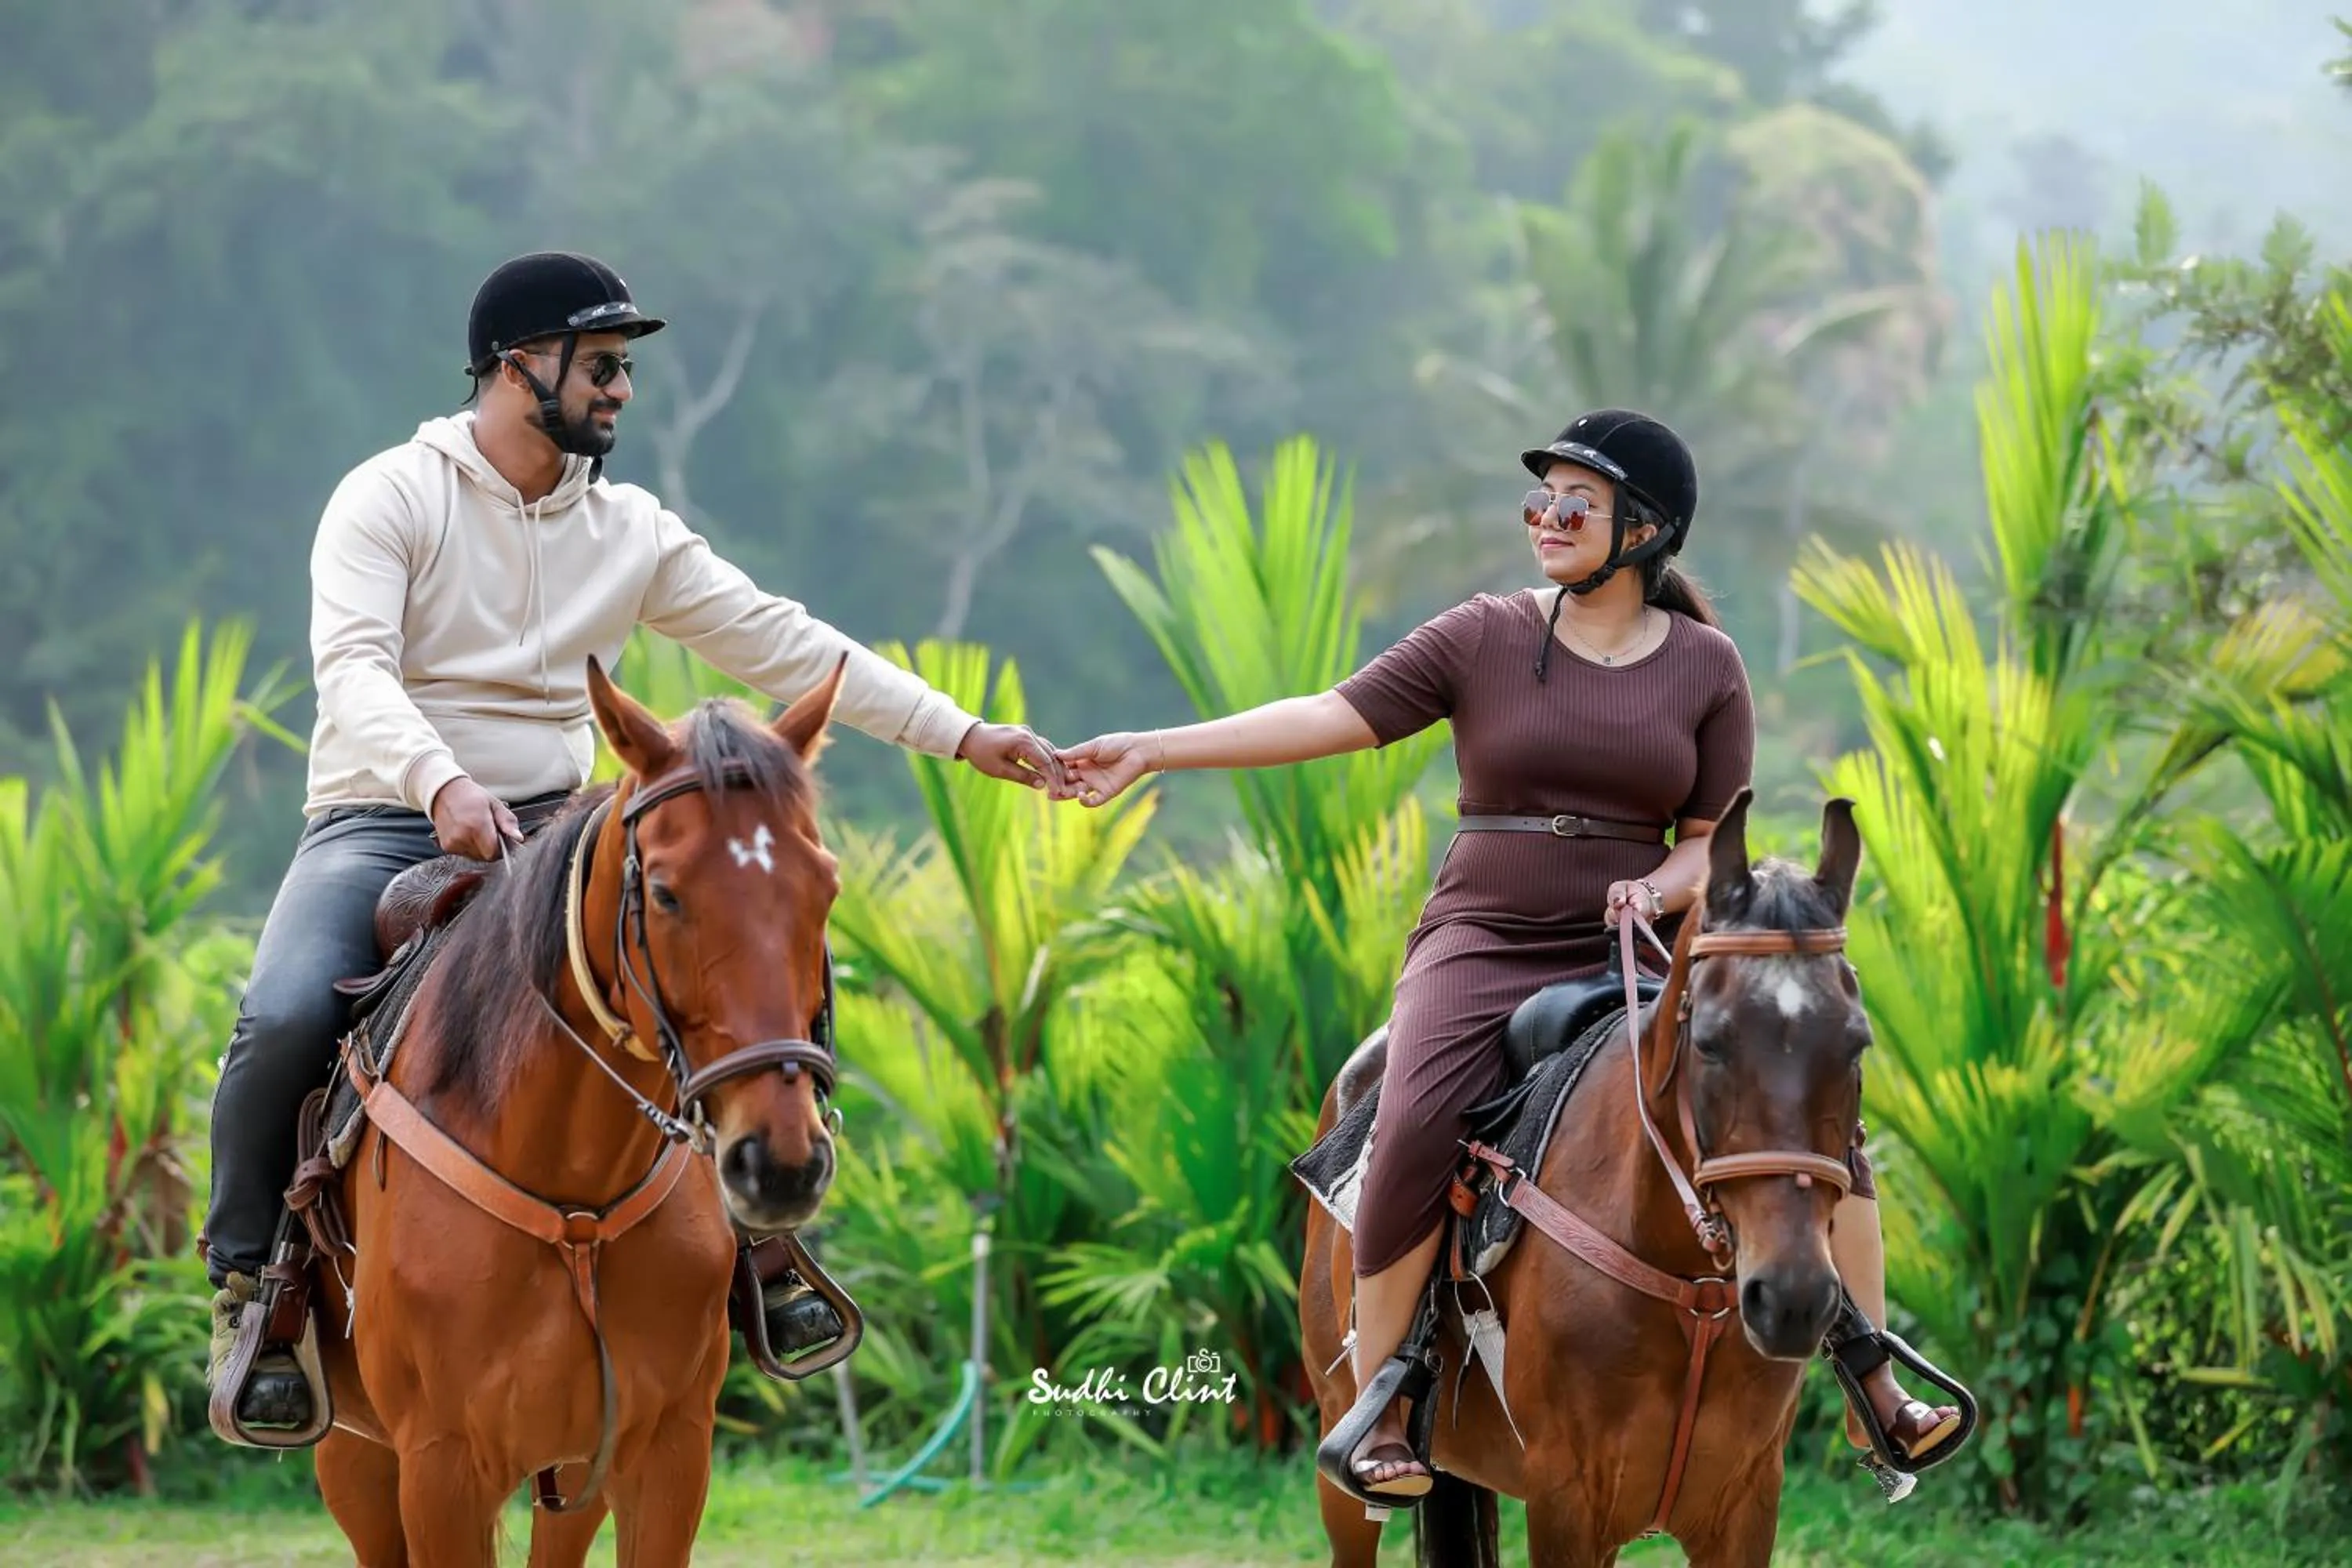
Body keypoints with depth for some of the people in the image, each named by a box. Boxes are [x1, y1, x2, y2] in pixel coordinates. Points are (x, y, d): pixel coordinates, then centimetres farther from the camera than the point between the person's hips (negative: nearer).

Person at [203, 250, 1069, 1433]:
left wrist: (962, 734, 2)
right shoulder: (389, 498, -5)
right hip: (384, 822, -4)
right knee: (285, 1020, -32)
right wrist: (443, 783, -38)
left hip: (551, 833, 4)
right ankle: (247, 1274, -10)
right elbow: (353, 668, -19)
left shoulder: (630, 533, 9)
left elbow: (780, 644, 8)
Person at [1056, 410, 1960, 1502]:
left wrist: (1665, 888, -15)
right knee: (1416, 1132, -30)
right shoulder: (1482, 641, 1)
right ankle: (1375, 1407, -14)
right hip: (1484, 948, -2)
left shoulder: (1707, 667, 5)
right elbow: (1333, 717, -4)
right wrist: (1149, 752, -11)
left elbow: (1710, 836, 8)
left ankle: (1879, 1389, -1)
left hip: (1642, 951, 2)